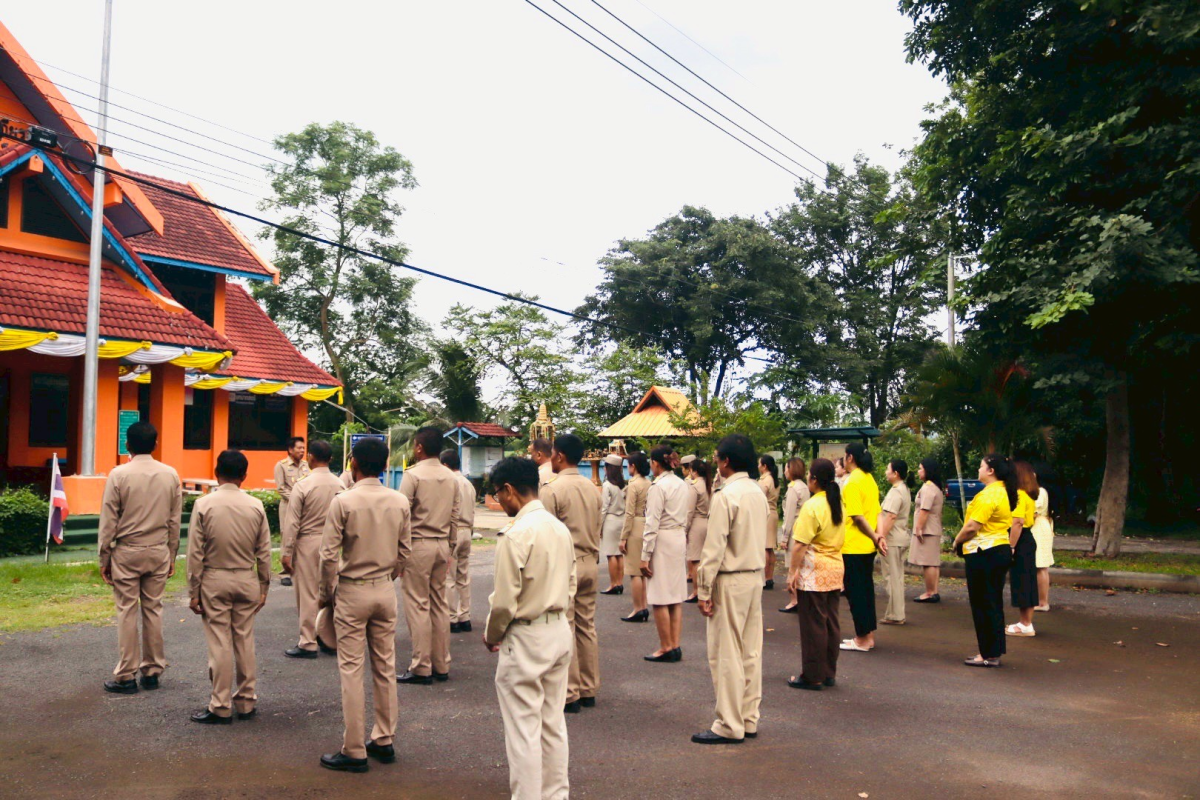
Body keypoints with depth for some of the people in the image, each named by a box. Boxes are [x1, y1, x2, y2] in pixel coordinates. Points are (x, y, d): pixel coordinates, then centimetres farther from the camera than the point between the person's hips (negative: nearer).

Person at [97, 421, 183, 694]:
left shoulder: (119, 475, -10)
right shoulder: (170, 475, 0)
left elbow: (108, 521, -7)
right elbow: (175, 521, 4)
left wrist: (104, 558, 2)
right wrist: (171, 556, 13)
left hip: (127, 552, -3)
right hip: (159, 551, 3)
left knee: (127, 612, 2)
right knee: (153, 610, 10)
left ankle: (126, 677, 8)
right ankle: (152, 671, 16)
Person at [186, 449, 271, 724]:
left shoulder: (204, 505, -10)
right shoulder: (255, 506, -4)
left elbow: (195, 553, -8)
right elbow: (264, 552, 0)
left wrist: (193, 592, 0)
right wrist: (264, 587, 11)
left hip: (214, 580, -2)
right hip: (247, 580, 2)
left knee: (219, 644, 3)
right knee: (245, 642, 12)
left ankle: (221, 708, 10)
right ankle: (247, 702, 21)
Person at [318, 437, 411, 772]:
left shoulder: (343, 501, -14)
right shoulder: (400, 502, -2)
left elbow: (329, 555, -13)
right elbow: (405, 551, 4)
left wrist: (327, 592, 1)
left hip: (352, 592, -4)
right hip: (385, 591, 4)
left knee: (351, 670, 2)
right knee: (385, 668, 13)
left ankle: (354, 751, 7)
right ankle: (384, 741, 23)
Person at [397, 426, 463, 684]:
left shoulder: (413, 475, -11)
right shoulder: (451, 477, 8)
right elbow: (456, 518, 10)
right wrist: (447, 545, 17)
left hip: (418, 545, -6)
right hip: (442, 545, 6)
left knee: (418, 605, -1)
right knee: (439, 604, 11)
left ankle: (421, 668, 2)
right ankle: (441, 666, 16)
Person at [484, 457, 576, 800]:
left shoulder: (515, 534, -19)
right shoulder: (560, 528, 5)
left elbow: (505, 600, -17)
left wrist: (491, 636, 0)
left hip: (526, 639, -8)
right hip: (561, 632, 8)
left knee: (523, 727, 3)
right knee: (553, 722, 18)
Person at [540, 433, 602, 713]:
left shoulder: (552, 489, -14)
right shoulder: (591, 488, 8)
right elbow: (597, 529, 12)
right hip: (589, 564, 7)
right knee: (587, 627, 12)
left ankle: (570, 694, 4)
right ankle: (589, 690, 20)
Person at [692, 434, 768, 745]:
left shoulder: (725, 496, -17)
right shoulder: (758, 493, 8)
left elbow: (714, 548, -17)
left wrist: (704, 591, -13)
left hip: (731, 582, -8)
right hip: (755, 577, 8)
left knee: (726, 655, 0)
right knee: (751, 651, 13)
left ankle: (729, 726, 6)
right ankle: (749, 719, 21)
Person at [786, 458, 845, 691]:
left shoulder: (812, 506, -17)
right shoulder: (837, 504, 8)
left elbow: (801, 544, -20)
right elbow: (838, 538, 14)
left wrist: (793, 571, -14)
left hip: (814, 573, -8)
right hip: (836, 568, 8)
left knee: (813, 625, 0)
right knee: (831, 623, 12)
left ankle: (813, 677, 6)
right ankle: (829, 673, 21)